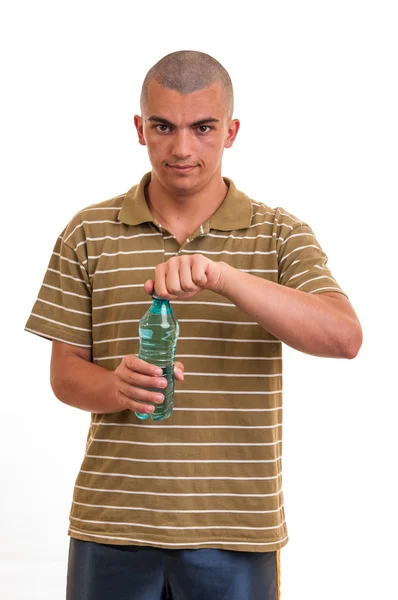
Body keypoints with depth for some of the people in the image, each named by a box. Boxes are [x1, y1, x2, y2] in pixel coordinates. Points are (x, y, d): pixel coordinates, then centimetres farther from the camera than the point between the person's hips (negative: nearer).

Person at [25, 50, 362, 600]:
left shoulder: (280, 235, 1)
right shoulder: (89, 234, 5)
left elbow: (344, 337, -15)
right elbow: (65, 372, 5)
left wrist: (223, 276, -27)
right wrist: (118, 386, -19)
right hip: (112, 523, 1)